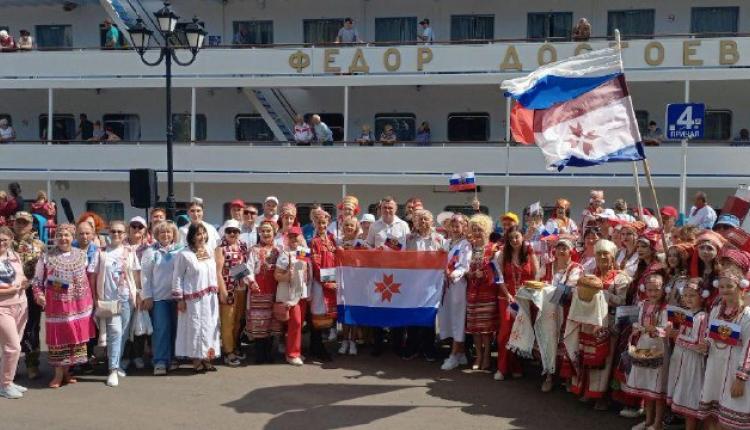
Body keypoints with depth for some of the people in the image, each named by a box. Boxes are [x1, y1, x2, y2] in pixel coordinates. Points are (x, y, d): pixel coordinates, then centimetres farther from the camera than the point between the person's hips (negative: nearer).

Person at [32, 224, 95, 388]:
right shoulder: (46, 257, -2)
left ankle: (67, 371, 22)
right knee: (58, 337, 2)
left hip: (79, 303, 3)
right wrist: (39, 295, -14)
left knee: (75, 336, 7)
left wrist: (91, 299, 7)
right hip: (56, 304, -2)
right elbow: (37, 280, 2)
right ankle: (58, 374, 14)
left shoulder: (81, 255, 5)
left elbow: (88, 277, 11)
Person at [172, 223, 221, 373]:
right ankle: (196, 361, 11)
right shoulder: (184, 254, -11)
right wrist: (180, 299, -10)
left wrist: (215, 292, 15)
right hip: (193, 299, -6)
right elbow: (177, 277, -9)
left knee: (209, 327, 10)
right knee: (195, 328, 0)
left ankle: (207, 359, 20)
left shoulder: (210, 251, 7)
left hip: (210, 298, 6)